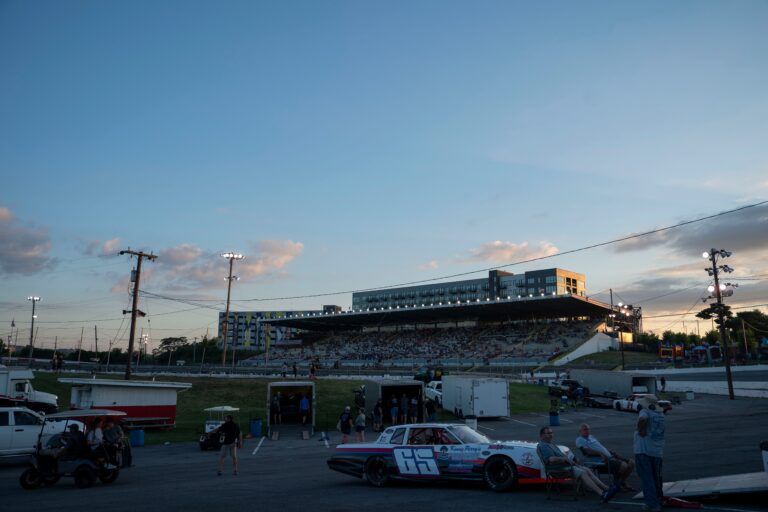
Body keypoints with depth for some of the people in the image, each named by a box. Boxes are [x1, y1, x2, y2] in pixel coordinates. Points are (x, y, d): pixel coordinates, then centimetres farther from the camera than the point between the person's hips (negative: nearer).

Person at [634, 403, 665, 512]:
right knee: (656, 478, 21)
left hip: (643, 450, -7)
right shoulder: (661, 415, 14)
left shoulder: (645, 411, -8)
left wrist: (641, 431, -18)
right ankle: (658, 500, 33)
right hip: (658, 451, 7)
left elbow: (642, 419, -30)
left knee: (647, 478, 1)